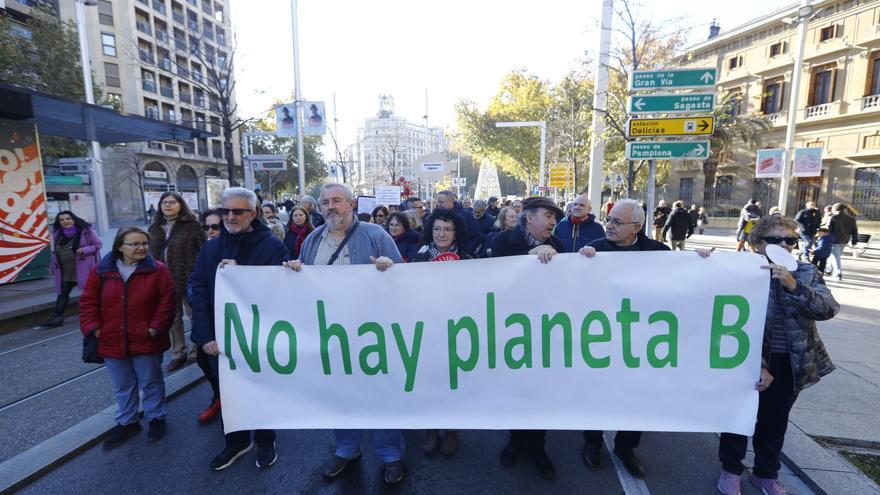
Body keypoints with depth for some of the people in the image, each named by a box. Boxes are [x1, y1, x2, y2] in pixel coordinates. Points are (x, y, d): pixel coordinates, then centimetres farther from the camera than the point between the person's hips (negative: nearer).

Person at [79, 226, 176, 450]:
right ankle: (126, 422, 37)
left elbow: (167, 301, -9)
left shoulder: (158, 270, -9)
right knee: (122, 386, 19)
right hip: (112, 343, 3)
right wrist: (94, 328, -5)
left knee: (151, 383, 12)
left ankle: (156, 418, 30)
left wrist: (156, 327, -14)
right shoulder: (101, 271, -1)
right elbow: (88, 302, 4)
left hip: (146, 342, -3)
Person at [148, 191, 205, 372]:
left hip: (189, 280, -5)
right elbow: (151, 253, 15)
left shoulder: (191, 225, -6)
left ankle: (197, 351, 22)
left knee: (195, 316, 7)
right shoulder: (155, 228, 11)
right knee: (173, 318, 13)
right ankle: (178, 353, 25)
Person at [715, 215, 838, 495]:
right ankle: (731, 469, 30)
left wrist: (794, 286, -30)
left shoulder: (806, 273, 0)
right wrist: (757, 365, -18)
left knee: (775, 421, 18)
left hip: (791, 364, 4)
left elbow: (829, 309, -15)